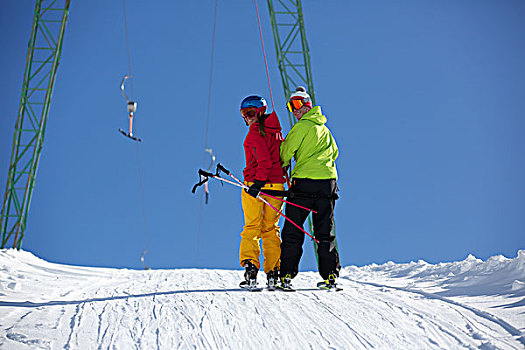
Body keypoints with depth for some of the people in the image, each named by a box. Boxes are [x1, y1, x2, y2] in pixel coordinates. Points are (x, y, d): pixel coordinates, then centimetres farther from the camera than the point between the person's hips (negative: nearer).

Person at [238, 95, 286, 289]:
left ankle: (250, 266, -14)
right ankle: (273, 272, 11)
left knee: (252, 228, 0)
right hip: (276, 184, 6)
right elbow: (283, 158, 16)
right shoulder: (276, 131, 12)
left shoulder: (255, 132, -10)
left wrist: (257, 182, -24)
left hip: (255, 184, -6)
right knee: (271, 229, 12)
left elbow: (264, 160, -21)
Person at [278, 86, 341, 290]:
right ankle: (331, 275, 3)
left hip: (304, 182, -7)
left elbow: (286, 150, -4)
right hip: (328, 181, 7)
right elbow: (334, 153, 29)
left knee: (292, 231, -2)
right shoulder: (324, 128, 19)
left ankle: (287, 275, -4)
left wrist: (283, 167, 14)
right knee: (324, 232, 9)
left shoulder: (303, 126, -5)